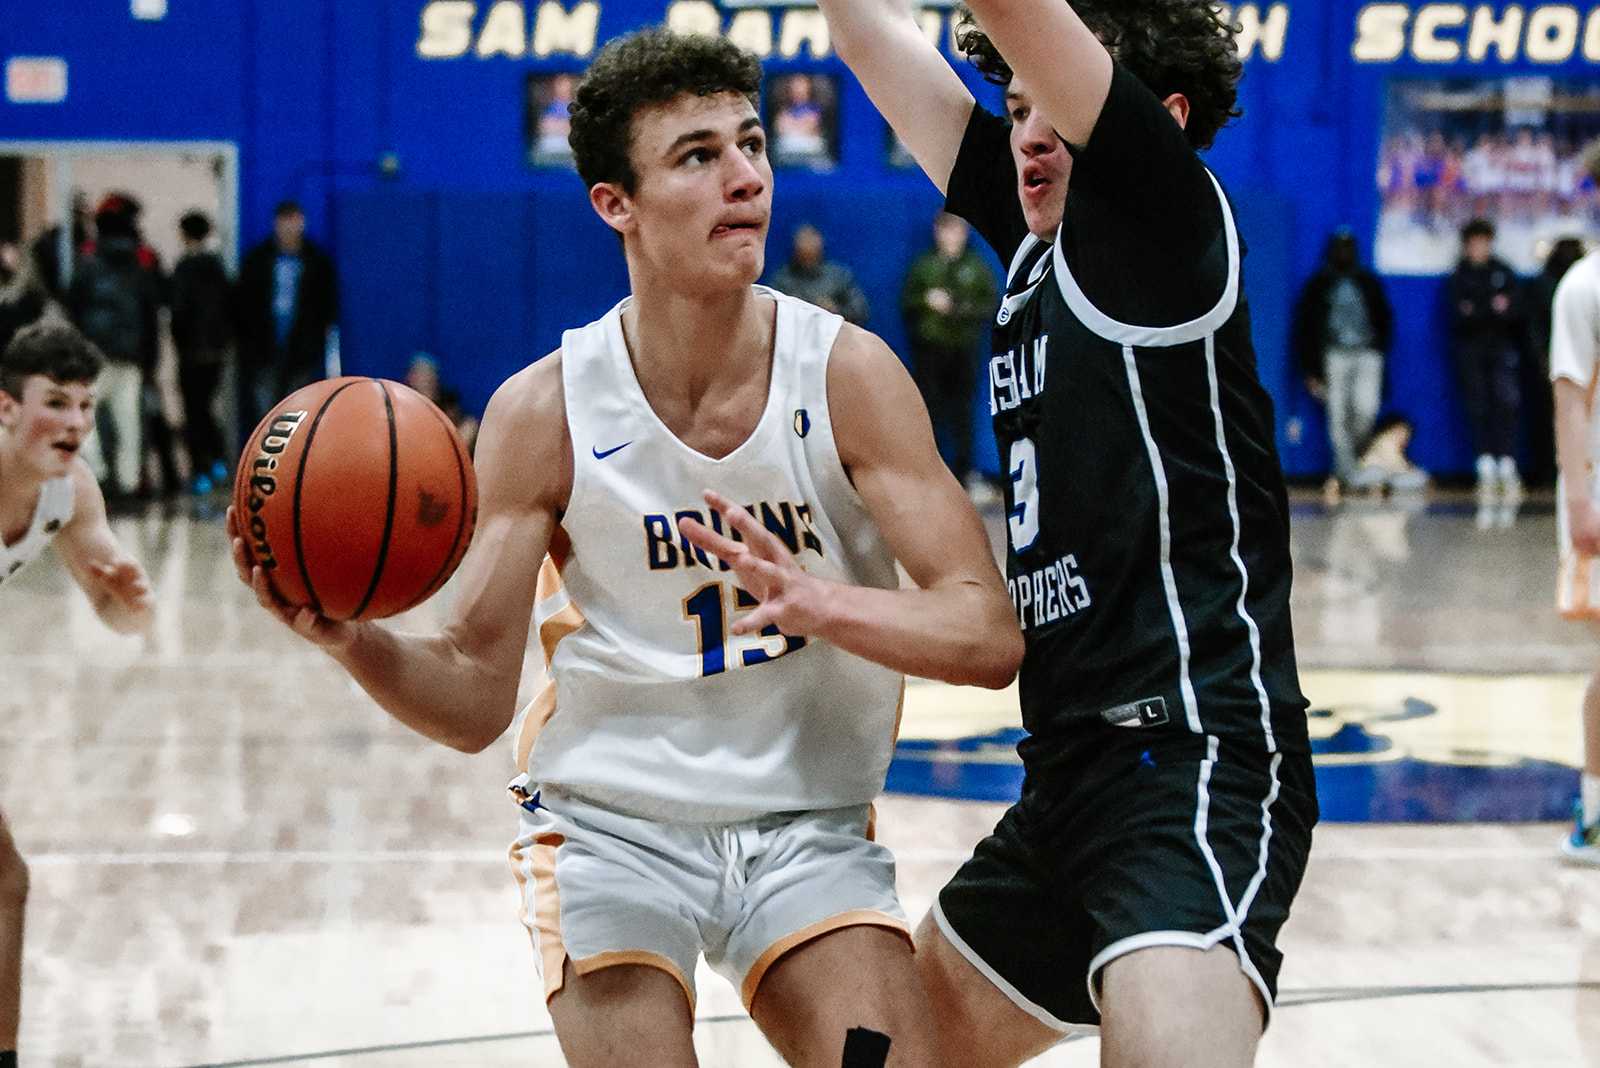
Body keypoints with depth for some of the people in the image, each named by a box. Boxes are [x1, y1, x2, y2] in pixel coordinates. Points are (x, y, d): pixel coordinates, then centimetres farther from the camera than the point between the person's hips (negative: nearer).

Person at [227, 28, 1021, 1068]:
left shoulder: (848, 375, -11)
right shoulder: (544, 412, -11)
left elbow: (992, 638, -17)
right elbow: (475, 700, -7)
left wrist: (819, 603, -35)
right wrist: (356, 640, -28)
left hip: (809, 828, 1)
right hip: (610, 817, -1)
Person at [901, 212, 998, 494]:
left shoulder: (977, 267, 6)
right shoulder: (923, 265, 8)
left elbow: (989, 304, 1)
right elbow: (906, 300, 7)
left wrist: (959, 309, -14)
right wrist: (927, 300, -12)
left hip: (964, 347, 0)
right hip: (929, 347, 0)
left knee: (962, 411, 0)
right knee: (930, 408, -2)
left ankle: (964, 469, 5)